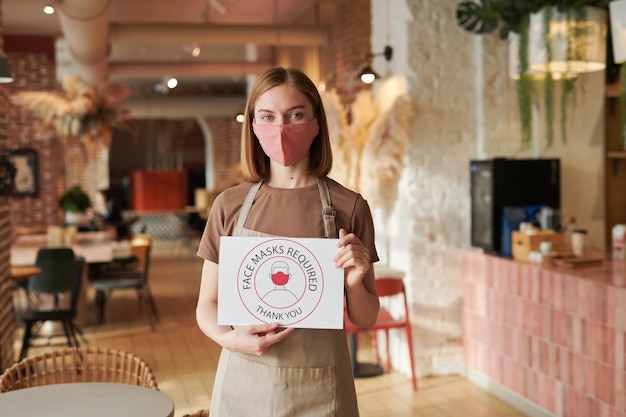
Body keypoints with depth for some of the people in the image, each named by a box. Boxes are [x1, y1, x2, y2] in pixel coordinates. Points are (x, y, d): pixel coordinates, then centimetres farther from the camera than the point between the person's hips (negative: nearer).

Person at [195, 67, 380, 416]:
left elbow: (365, 320, 2)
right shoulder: (230, 205, -2)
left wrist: (355, 283, -17)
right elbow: (207, 305, 4)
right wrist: (229, 337, -15)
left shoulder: (348, 207, -5)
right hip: (243, 384, 1)